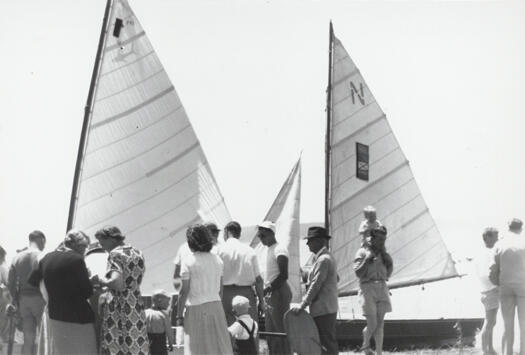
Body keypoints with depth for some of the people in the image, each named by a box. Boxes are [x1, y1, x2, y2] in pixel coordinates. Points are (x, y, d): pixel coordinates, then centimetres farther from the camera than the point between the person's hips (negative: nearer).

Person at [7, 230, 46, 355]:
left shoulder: (18, 257, 6)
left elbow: (10, 282, 6)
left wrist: (15, 300, 14)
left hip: (24, 299, 5)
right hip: (40, 298, -5)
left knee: (28, 339, 11)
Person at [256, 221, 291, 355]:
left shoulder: (279, 250, -13)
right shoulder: (268, 249, 16)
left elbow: (284, 275, -21)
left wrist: (267, 289, -21)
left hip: (279, 293, -10)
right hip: (270, 294, 10)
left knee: (281, 330, -8)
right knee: (270, 330, 12)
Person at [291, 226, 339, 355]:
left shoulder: (323, 260, -15)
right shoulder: (327, 257, 16)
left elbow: (316, 285, -19)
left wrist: (303, 304, -17)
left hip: (323, 310, -10)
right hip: (327, 309, 10)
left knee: (327, 343, -7)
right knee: (328, 343, 14)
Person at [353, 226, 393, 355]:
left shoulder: (382, 252, 13)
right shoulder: (362, 252, -4)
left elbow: (389, 266, 2)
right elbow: (358, 273, -10)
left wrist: (383, 251, -2)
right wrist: (368, 258, -18)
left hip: (382, 287, 5)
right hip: (368, 287, -5)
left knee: (380, 324, 3)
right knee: (372, 324, -9)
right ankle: (365, 344, 20)